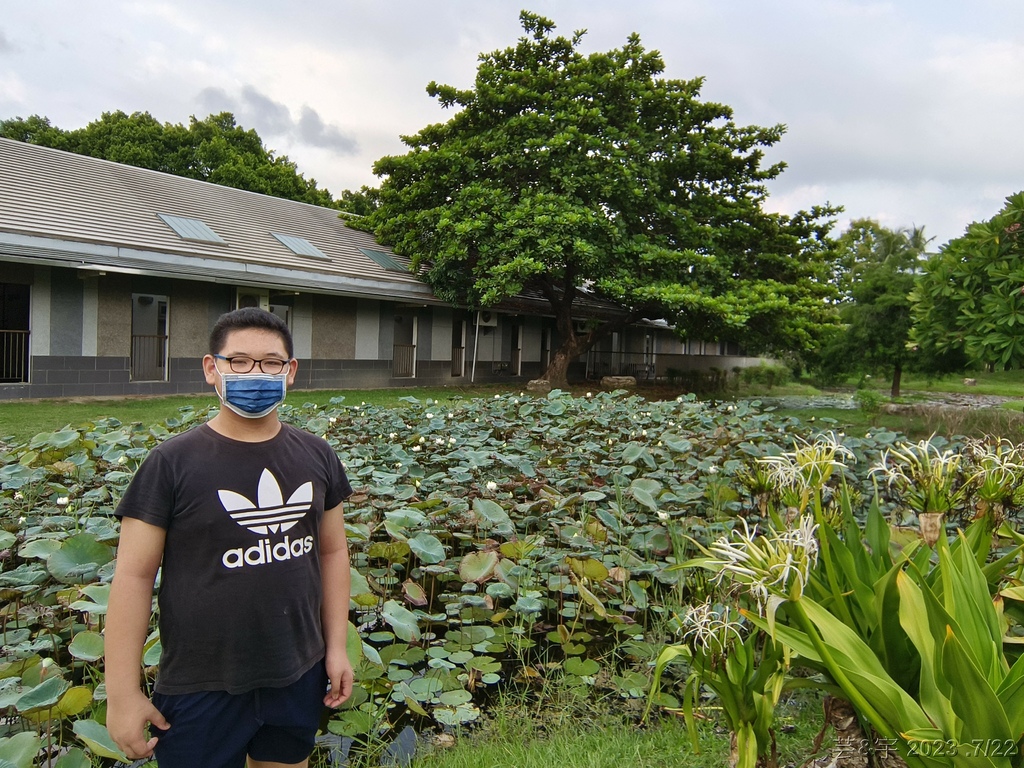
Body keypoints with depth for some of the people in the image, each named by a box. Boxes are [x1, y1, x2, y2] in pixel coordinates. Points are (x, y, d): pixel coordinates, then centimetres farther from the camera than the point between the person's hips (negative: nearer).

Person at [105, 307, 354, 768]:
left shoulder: (316, 457, 0)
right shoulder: (173, 463, -12)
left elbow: (332, 552, 6)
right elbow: (134, 575, -10)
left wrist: (336, 646, 5)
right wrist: (123, 694, -10)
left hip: (299, 677, 4)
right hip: (201, 689, -3)